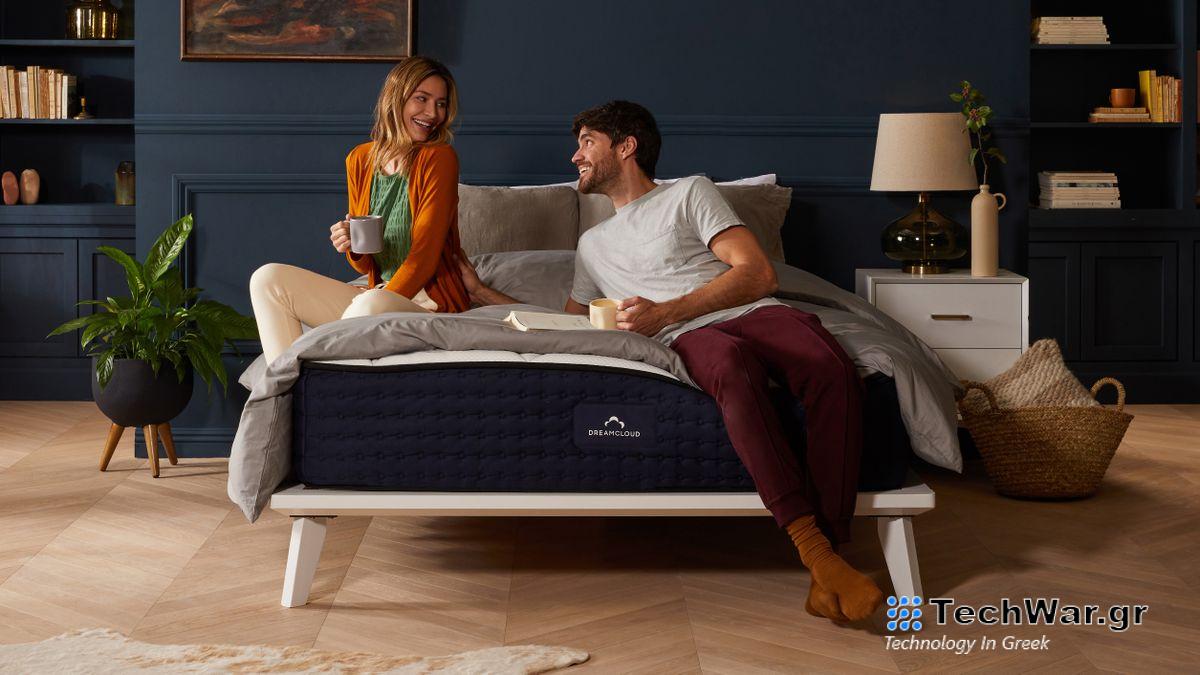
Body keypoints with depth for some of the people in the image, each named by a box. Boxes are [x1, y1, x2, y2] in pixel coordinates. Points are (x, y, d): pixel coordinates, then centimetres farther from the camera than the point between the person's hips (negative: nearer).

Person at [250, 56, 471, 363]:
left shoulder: (439, 158, -8)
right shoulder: (360, 160, 8)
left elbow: (425, 253, -14)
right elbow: (367, 266, 12)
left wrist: (376, 307, -19)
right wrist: (353, 247, -11)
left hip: (431, 300, -7)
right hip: (378, 294, 7)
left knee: (372, 304, -39)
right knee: (267, 279, 1)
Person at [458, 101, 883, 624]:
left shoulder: (689, 193, 19)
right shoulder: (594, 244, 35)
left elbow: (758, 273, 6)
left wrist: (664, 313, -4)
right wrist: (480, 292, 38)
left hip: (755, 310, -1)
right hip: (692, 338, 1)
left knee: (832, 370, -38)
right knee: (732, 367, -41)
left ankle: (827, 554, -41)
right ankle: (811, 546, -45)